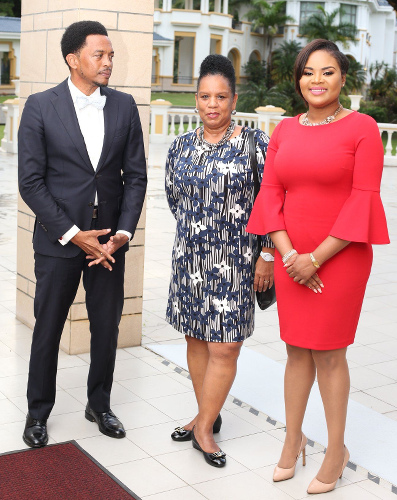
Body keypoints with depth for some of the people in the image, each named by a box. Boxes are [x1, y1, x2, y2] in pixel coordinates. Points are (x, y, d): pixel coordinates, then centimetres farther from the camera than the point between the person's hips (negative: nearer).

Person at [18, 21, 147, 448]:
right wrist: (73, 234, -14)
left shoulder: (124, 106, 3)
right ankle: (38, 412, 27)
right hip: (58, 239, -3)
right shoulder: (40, 107, -6)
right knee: (48, 329, 9)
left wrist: (123, 232, -8)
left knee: (107, 328, 11)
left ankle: (99, 404, 31)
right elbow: (30, 182, -9)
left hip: (108, 239, 3)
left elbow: (135, 175, 4)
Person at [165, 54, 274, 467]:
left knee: (224, 348, -4)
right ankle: (207, 415, 28)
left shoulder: (254, 144, -6)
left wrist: (267, 256, -8)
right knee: (196, 340, 12)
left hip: (233, 261, -4)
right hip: (189, 258, 5)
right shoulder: (181, 147, 7)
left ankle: (204, 426, 10)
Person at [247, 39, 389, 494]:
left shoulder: (361, 128, -6)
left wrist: (316, 257, -14)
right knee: (297, 349, 13)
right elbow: (270, 193, 5)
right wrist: (289, 254, -8)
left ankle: (336, 450, 21)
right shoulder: (285, 130, 8)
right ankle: (293, 439, 29)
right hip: (291, 257, 4)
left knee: (329, 353, 4)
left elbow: (363, 200, -12)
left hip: (340, 256, -4)